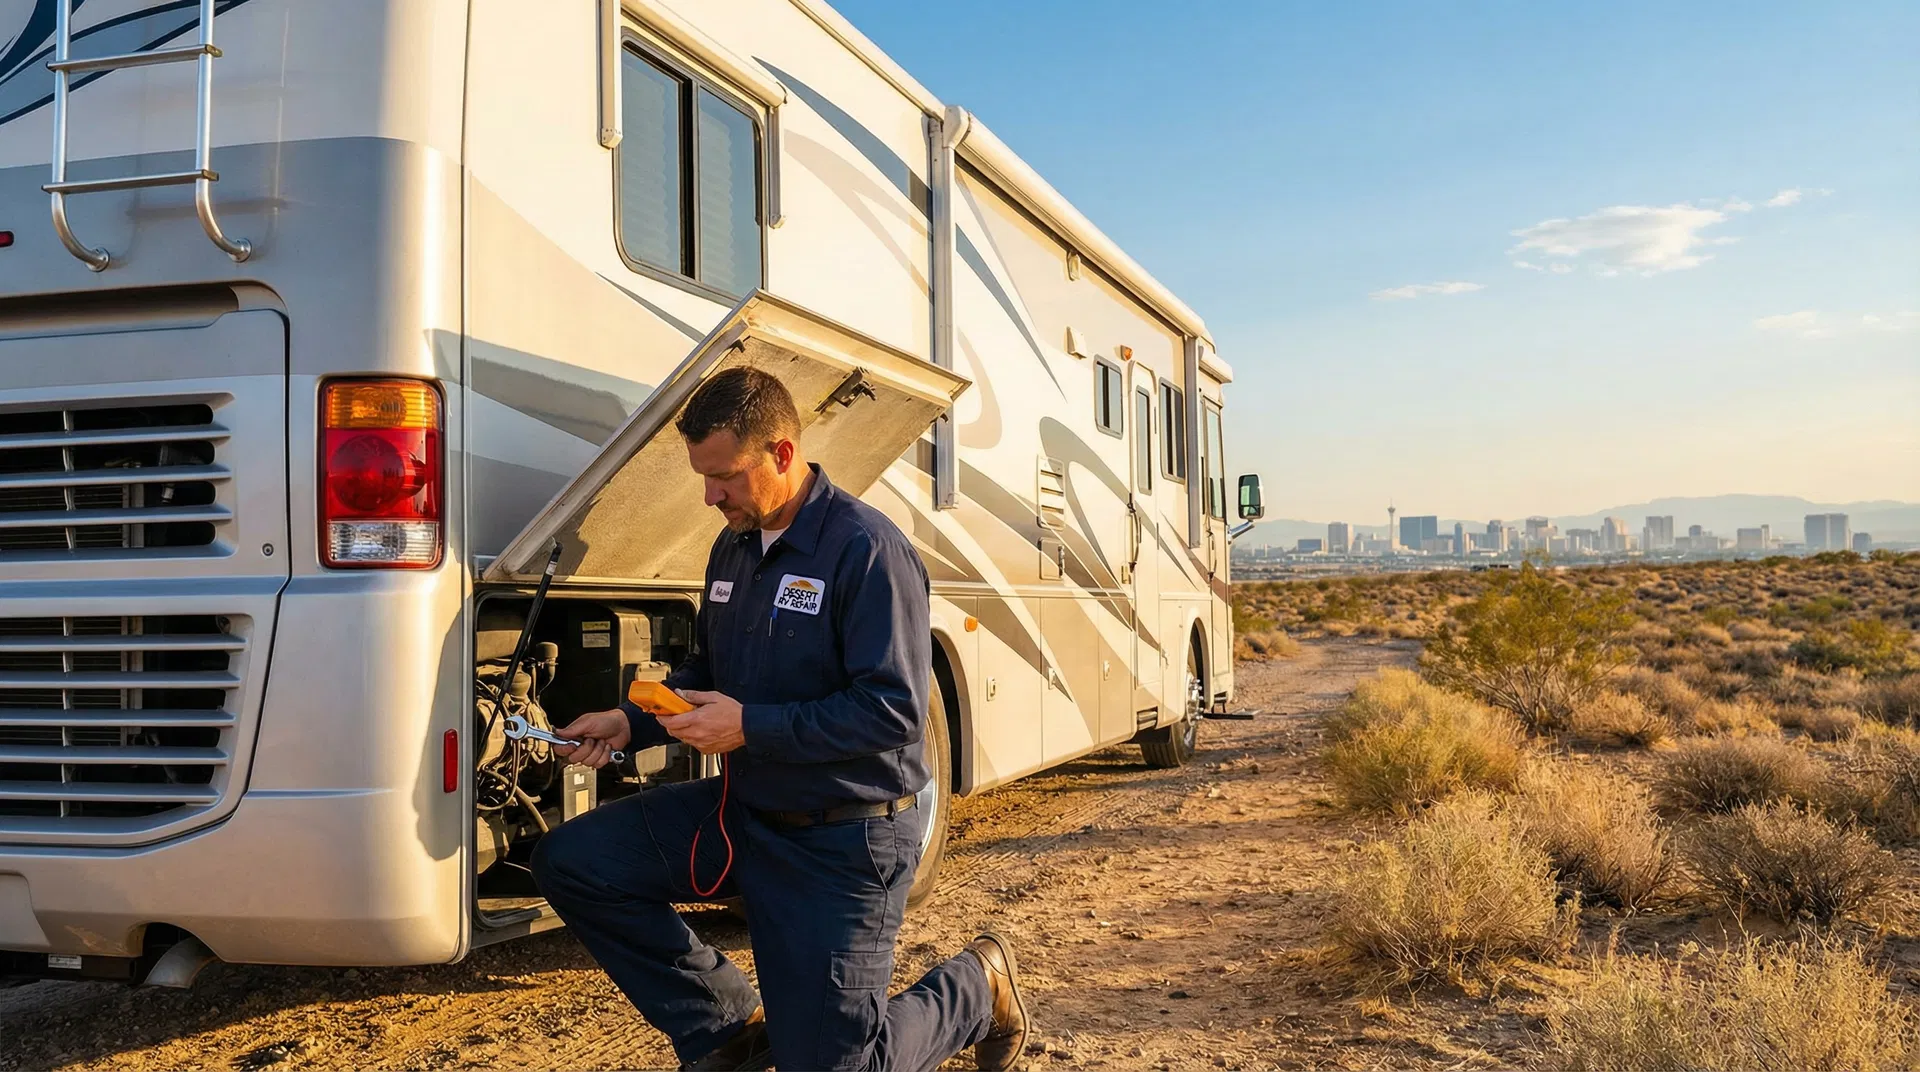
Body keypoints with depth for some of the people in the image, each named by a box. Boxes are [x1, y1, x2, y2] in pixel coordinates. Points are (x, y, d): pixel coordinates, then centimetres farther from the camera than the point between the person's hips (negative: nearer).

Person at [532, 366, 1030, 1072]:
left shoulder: (867, 550, -20)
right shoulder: (733, 548, 6)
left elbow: (895, 710, -25)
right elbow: (706, 672, 18)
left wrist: (751, 727, -26)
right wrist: (632, 723, 1)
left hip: (843, 840, -7)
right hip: (745, 810, 8)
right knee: (570, 864, -5)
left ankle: (978, 987, 27)